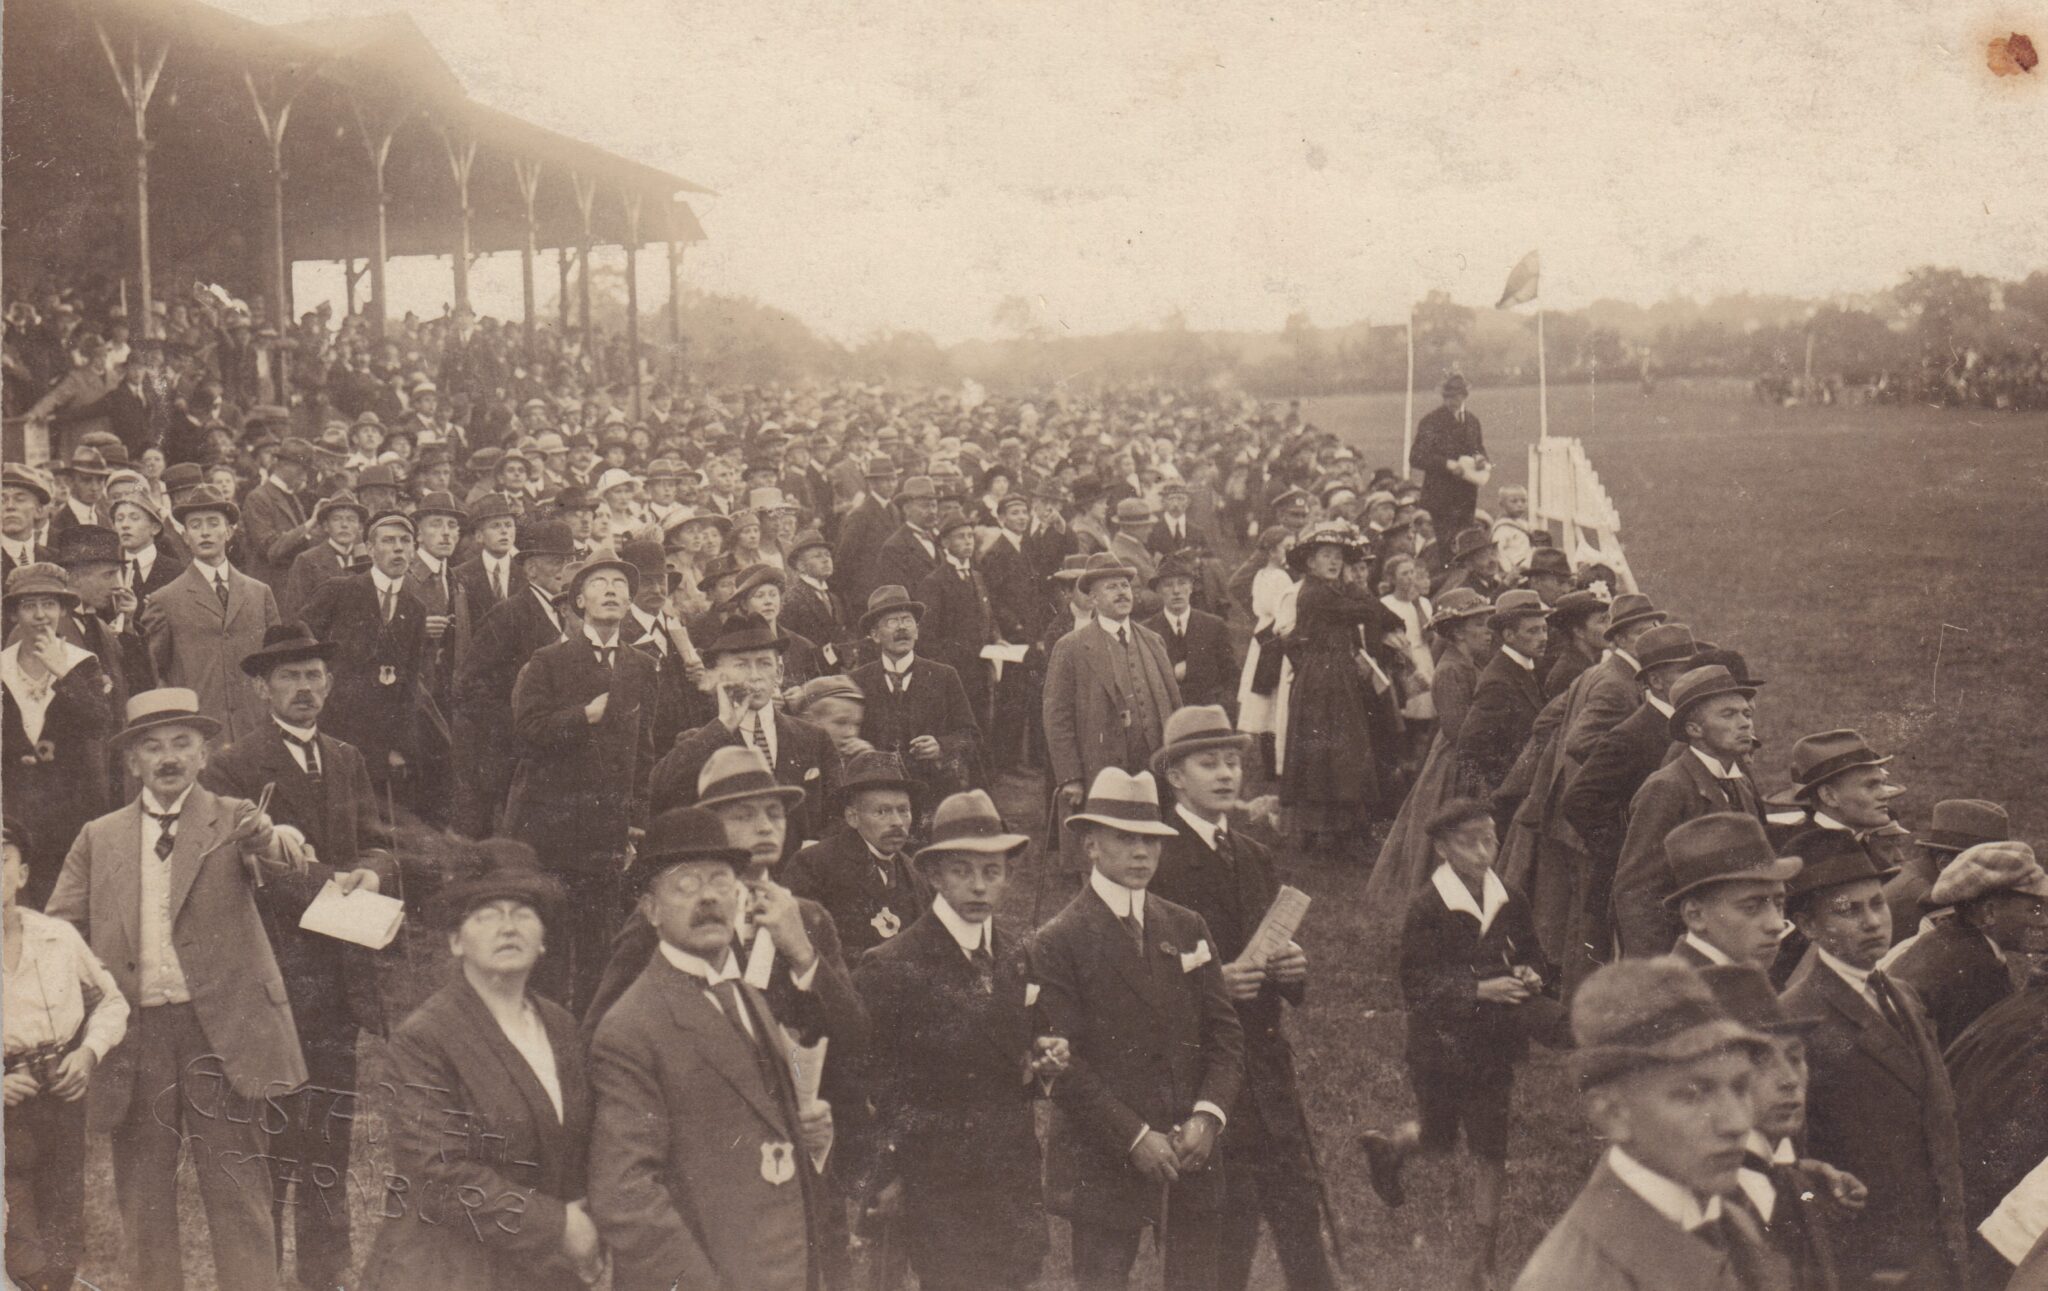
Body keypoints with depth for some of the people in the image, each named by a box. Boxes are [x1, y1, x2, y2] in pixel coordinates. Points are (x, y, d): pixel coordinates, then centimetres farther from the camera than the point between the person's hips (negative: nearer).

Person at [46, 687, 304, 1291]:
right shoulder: (99, 837, 12)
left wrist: (265, 843, -40)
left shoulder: (231, 820, 4)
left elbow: (282, 864, -16)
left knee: (236, 1191, -1)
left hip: (220, 1026, -3)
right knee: (142, 1197, 9)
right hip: (133, 1032, 3)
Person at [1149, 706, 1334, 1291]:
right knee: (1228, 1229, -2)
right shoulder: (1158, 861, -8)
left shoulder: (1256, 858, 14)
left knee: (1300, 1207, 3)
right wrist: (1215, 981, -22)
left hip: (1268, 1061, 6)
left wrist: (1291, 967, -1)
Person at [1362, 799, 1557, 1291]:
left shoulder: (1510, 903, 0)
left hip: (1493, 1045, 3)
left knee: (1490, 1151, 3)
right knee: (1439, 1136, 11)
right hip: (1440, 1043, -3)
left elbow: (1535, 959, 12)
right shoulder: (1426, 909, -14)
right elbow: (1417, 986, -17)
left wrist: (1531, 979, -11)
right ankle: (1387, 1148, 48)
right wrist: (1480, 990, -26)